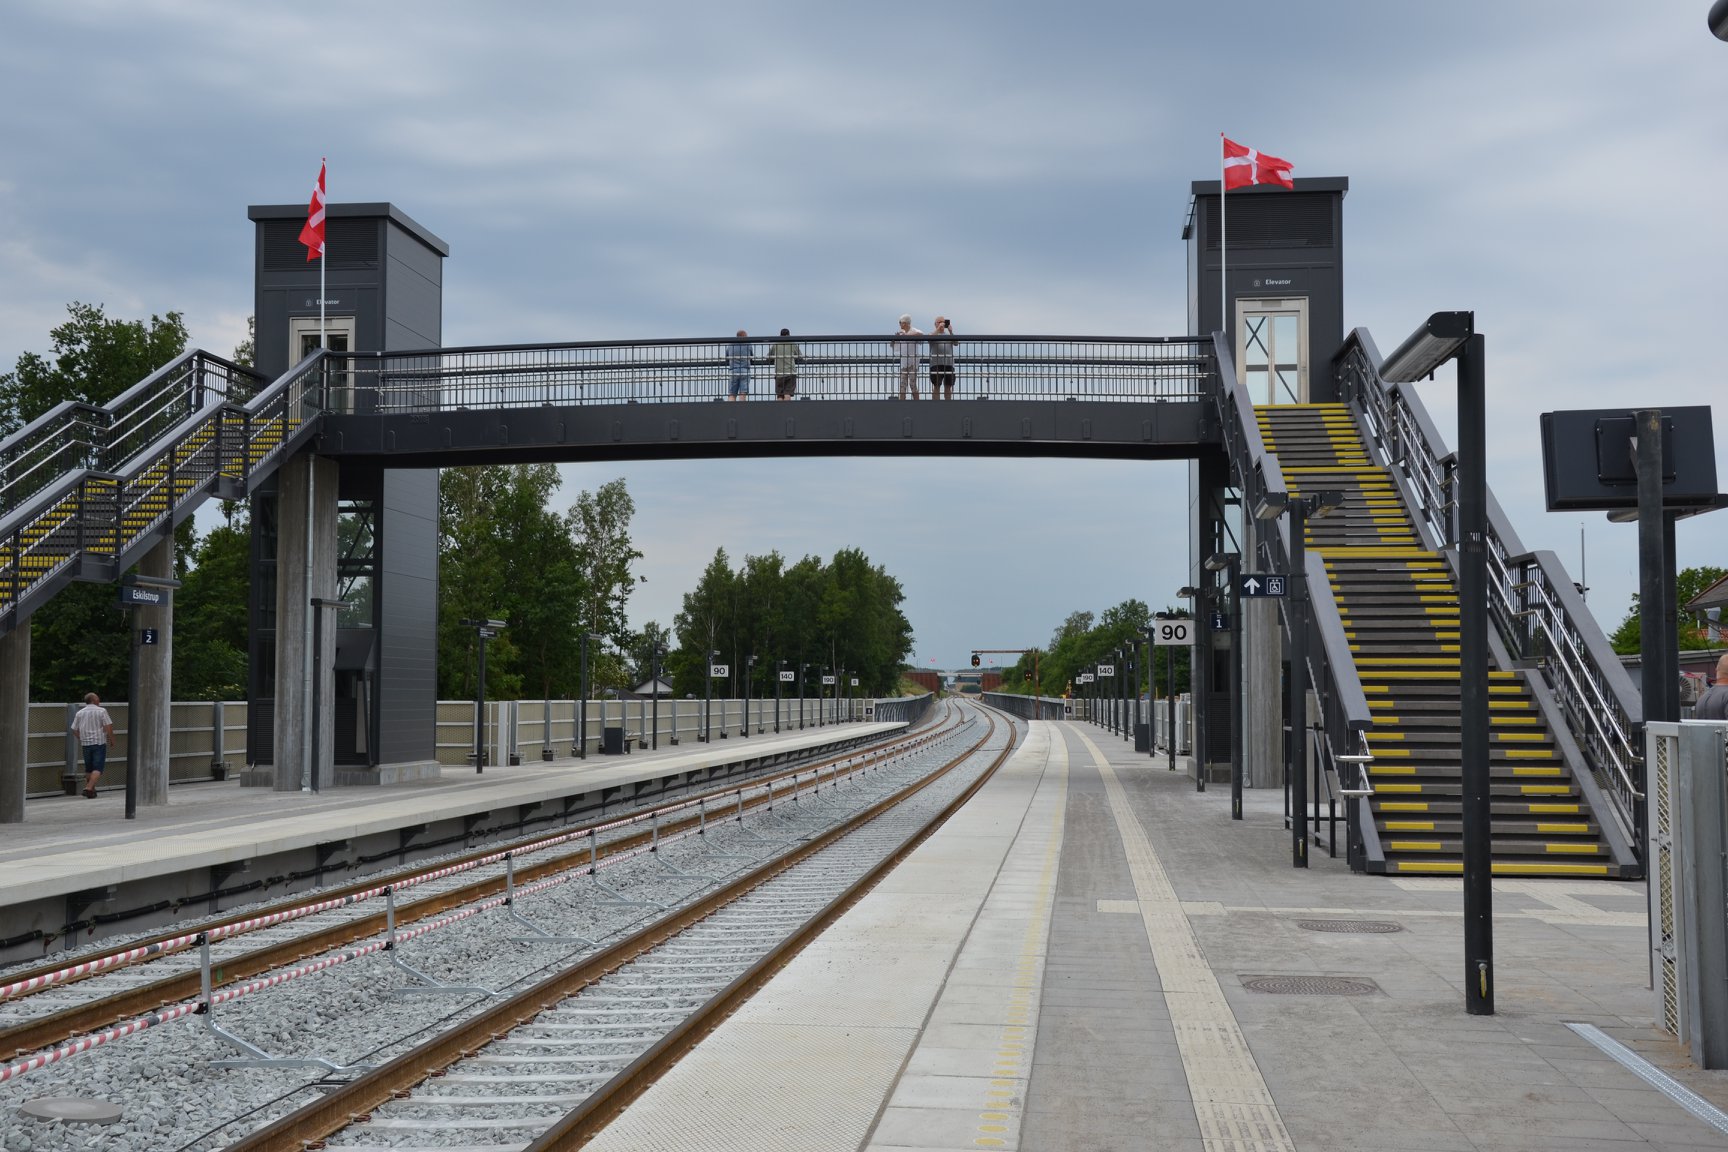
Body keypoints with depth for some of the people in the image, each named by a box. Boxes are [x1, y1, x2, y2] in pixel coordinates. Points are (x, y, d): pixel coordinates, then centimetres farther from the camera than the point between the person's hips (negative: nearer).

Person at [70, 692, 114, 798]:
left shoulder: (79, 713, 8)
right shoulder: (101, 711, -5)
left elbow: (75, 729, 9)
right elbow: (108, 727, -10)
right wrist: (112, 740, 1)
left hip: (86, 744, 5)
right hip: (99, 742, -5)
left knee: (88, 769, 15)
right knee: (98, 768, -5)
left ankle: (91, 790, 17)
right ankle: (89, 788, -20)